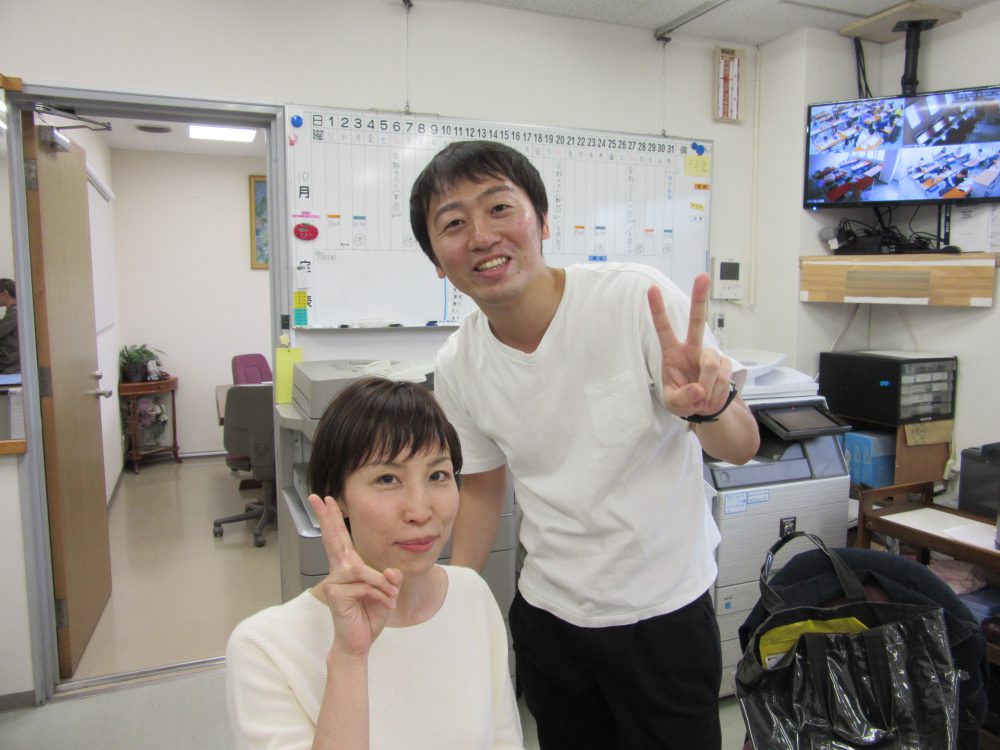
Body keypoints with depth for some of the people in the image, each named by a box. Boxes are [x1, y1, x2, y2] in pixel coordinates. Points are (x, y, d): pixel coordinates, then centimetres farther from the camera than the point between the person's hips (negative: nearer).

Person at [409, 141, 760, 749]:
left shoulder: (638, 298, -21)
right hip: (547, 614, 4)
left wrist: (708, 408, -38)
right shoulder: (457, 368, -7)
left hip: (663, 610, -3)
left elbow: (743, 448, -16)